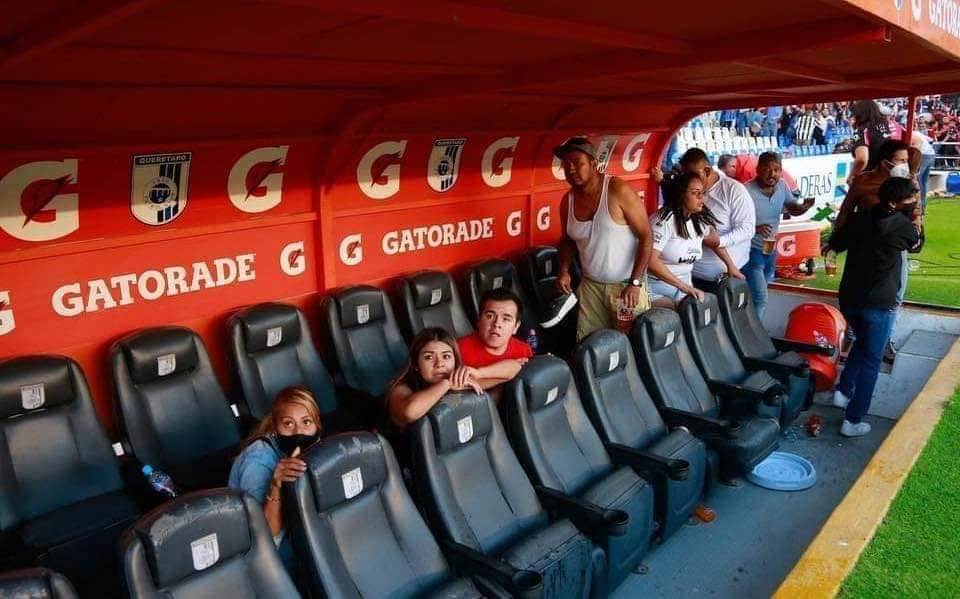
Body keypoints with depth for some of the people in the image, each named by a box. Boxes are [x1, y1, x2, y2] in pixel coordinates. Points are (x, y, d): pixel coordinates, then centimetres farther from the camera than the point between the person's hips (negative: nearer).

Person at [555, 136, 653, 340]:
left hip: (627, 284, -4)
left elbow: (646, 236, -14)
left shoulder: (618, 191, -15)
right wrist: (563, 270, 0)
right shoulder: (568, 201, 1)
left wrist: (635, 283, -19)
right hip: (591, 285, 4)